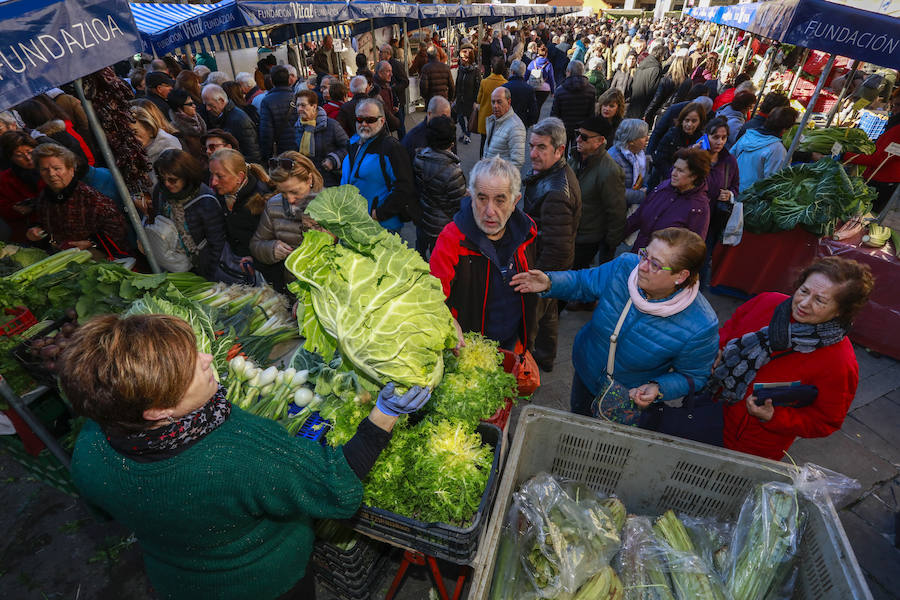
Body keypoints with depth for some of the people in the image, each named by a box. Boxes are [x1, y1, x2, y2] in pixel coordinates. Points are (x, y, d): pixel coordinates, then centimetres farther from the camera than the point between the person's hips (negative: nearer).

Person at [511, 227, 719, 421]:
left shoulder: (700, 325, -32)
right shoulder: (625, 266, -26)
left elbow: (693, 375, -16)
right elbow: (582, 283, -9)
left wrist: (658, 389, -33)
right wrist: (550, 283, -27)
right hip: (585, 371, 3)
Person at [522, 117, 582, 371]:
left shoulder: (555, 193, -34)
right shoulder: (560, 172, 0)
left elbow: (558, 250, -33)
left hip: (546, 266, -11)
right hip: (551, 266, 11)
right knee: (547, 311, 27)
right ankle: (545, 357, 50)